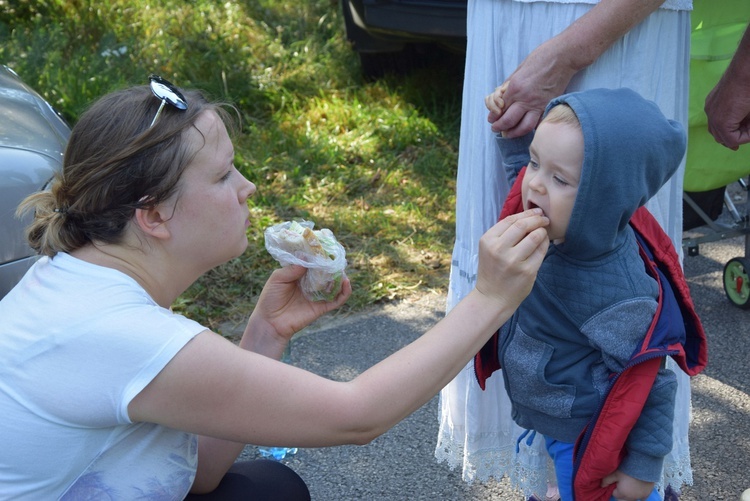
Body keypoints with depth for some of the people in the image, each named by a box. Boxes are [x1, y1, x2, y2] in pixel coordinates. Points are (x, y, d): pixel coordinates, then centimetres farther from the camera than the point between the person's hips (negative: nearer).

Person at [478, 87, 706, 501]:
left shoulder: (620, 296, -37)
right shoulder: (552, 219, -17)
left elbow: (649, 387, -23)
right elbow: (520, 163, 7)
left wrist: (644, 465, -13)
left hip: (585, 440, -7)